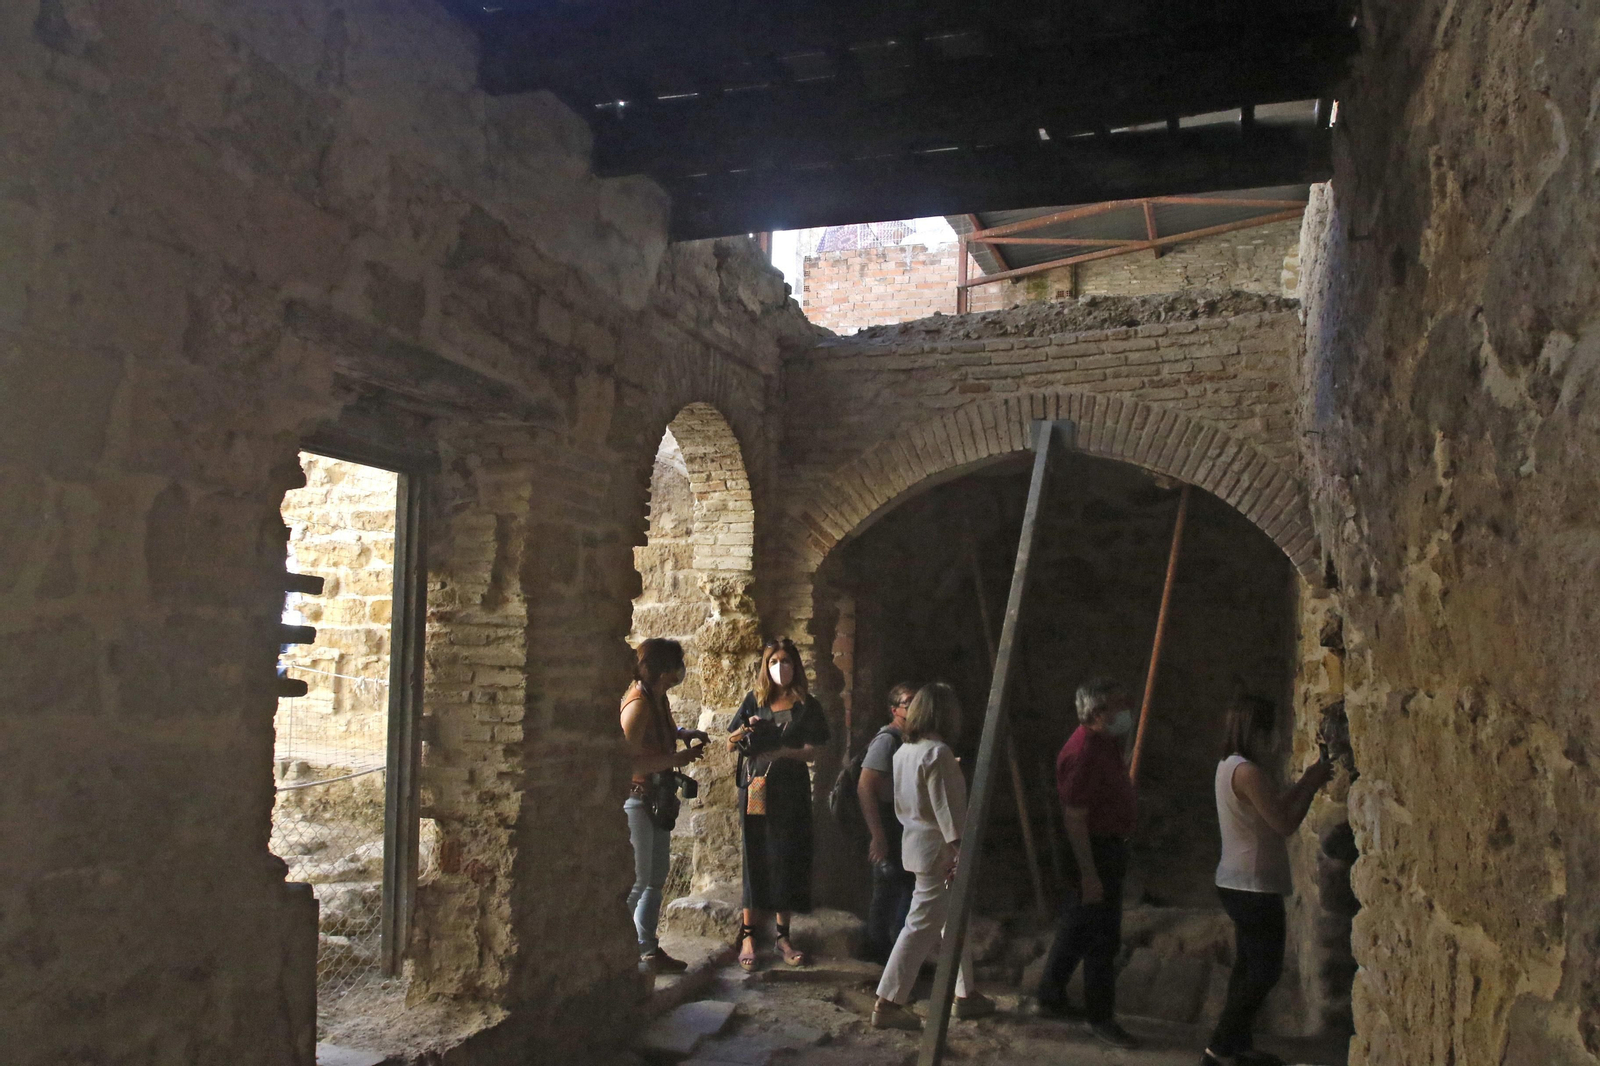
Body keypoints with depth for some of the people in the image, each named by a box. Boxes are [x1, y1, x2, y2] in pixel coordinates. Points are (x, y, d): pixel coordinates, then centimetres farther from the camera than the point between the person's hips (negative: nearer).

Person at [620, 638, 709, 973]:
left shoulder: (658, 698, 5)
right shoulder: (638, 703, -22)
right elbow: (628, 760, -28)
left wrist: (684, 734, 7)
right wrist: (678, 760, -23)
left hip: (657, 799, 10)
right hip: (635, 799, -10)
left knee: (656, 879, 16)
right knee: (637, 882, -4)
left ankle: (649, 950, 26)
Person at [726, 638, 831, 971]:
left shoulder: (806, 705, 2)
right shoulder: (754, 699, 6)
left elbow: (812, 751, -3)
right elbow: (730, 744, 9)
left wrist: (781, 751, -20)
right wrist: (744, 731, -13)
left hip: (791, 791, 0)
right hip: (756, 790, 0)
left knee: (787, 860, 3)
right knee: (755, 860, 1)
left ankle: (783, 935, 15)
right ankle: (748, 935, 8)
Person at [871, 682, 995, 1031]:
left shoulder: (903, 751, 8)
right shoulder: (938, 753, -19)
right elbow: (948, 809, -22)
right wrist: (960, 850, -21)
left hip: (913, 842, 10)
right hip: (937, 850, -10)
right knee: (922, 926, -4)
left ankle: (965, 994, 27)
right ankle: (887, 1004, 0)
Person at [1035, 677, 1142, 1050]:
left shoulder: (1106, 743, 7)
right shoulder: (1083, 752, -25)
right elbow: (1074, 819, -25)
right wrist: (1089, 875, -25)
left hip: (1108, 847, 10)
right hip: (1093, 851, -10)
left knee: (1076, 928, 19)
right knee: (1101, 938, -1)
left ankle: (1050, 998, 32)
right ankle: (1101, 1019, 12)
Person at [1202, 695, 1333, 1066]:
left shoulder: (1230, 766, 10)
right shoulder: (1247, 771, -22)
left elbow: (1274, 807, 17)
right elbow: (1285, 823, -19)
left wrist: (1305, 782, 9)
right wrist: (1312, 785, -8)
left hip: (1241, 885, 10)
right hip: (1254, 887, -10)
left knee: (1249, 966, 16)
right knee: (1265, 970, -1)